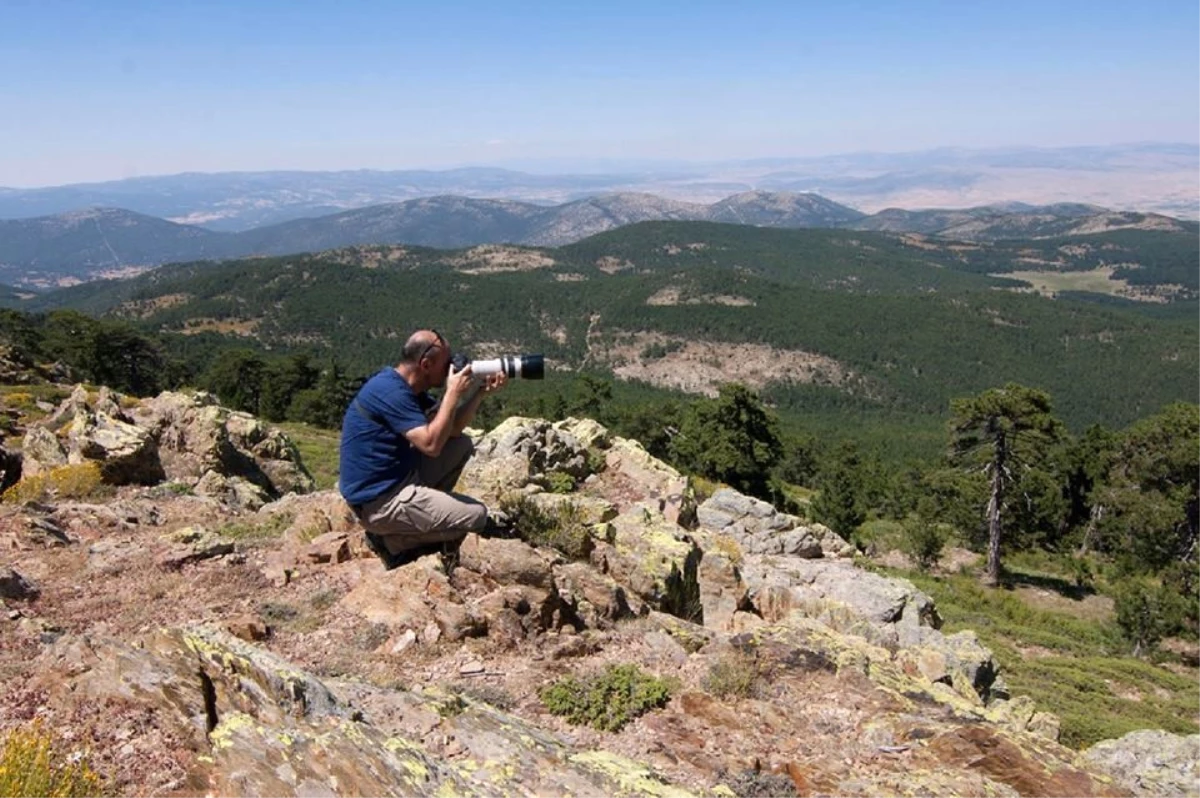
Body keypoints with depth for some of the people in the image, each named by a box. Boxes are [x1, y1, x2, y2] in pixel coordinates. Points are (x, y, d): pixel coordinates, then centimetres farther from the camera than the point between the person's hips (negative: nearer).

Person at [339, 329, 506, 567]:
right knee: (476, 515, -10)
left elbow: (453, 430, 11)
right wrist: (453, 393, -21)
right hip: (379, 501, -10)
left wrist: (481, 392, -1)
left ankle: (426, 506, 11)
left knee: (462, 446, 15)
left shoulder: (408, 387, 7)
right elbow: (431, 445, -28)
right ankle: (391, 540, -2)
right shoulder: (390, 391, -22)